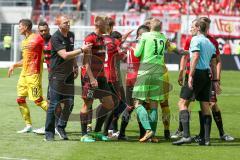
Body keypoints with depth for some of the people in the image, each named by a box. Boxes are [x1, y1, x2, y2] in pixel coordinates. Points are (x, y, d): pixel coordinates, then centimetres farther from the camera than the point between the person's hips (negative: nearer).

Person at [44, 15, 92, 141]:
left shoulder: (71, 35, 11)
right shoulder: (56, 38, -14)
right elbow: (64, 55, -23)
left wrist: (75, 65, 15)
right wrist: (81, 50, -22)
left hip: (69, 74, 7)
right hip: (57, 75, -7)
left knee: (69, 103, 4)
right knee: (54, 104, -6)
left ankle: (61, 127, 23)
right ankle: (49, 133, 0)